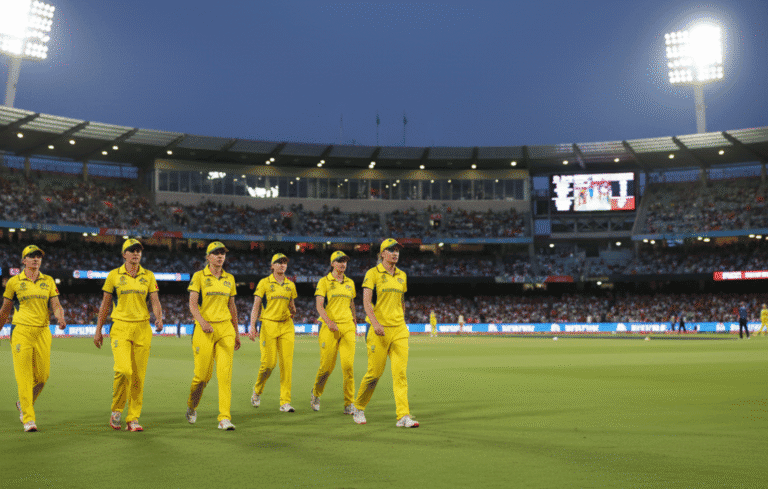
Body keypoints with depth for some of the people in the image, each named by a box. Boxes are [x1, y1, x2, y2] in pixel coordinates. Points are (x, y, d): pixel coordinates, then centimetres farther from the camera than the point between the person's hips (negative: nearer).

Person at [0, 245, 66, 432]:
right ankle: (28, 419, -3)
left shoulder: (48, 281, 11)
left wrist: (60, 318, -16)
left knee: (42, 375, 3)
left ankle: (23, 403, 30)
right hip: (21, 331, -3)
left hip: (43, 332, 3)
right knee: (24, 376, -8)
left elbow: (56, 305, 4)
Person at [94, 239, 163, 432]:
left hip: (142, 328, 2)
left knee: (138, 376, 2)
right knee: (124, 370, -18)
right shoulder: (114, 275, 4)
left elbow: (155, 301, 2)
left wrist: (159, 319, -18)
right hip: (120, 327, -2)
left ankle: (133, 418, 11)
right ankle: (116, 410, 5)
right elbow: (105, 304, 9)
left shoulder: (148, 276, 8)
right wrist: (98, 330, 8)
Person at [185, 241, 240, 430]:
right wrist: (202, 322, -27)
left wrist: (236, 333, 20)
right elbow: (192, 304, -9)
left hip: (225, 329, 3)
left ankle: (224, 418, -8)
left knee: (225, 373, -8)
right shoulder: (199, 276, -1)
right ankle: (191, 406, 30)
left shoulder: (229, 278, 12)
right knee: (203, 374, 0)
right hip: (204, 329, -3)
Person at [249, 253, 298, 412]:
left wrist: (293, 311, -2)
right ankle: (257, 390, 20)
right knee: (269, 362, -9)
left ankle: (285, 402, -2)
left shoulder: (290, 285, 13)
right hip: (269, 325, -4)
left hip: (286, 326, 4)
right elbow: (256, 306, -3)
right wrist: (252, 326, -12)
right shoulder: (264, 283, 1)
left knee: (287, 363, -5)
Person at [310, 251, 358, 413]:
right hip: (330, 328, -3)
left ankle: (349, 404, -3)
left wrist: (355, 326, 22)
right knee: (327, 365, -2)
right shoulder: (324, 282, 1)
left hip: (348, 327, 3)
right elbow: (319, 305, -8)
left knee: (348, 365, -8)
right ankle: (316, 393, 26)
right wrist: (329, 322, -23)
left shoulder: (350, 283, 15)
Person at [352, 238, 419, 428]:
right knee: (375, 372, 0)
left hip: (399, 330, 4)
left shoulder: (402, 276, 14)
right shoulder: (373, 273, -3)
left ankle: (403, 416, -9)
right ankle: (359, 408, 22)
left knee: (400, 372, -6)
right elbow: (366, 302, -13)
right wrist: (375, 323, -25)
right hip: (379, 329, -4)